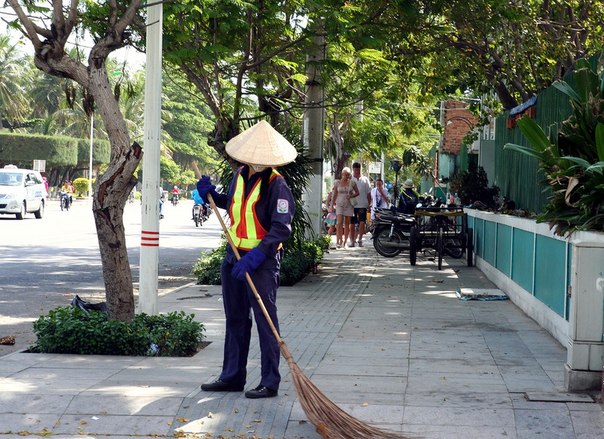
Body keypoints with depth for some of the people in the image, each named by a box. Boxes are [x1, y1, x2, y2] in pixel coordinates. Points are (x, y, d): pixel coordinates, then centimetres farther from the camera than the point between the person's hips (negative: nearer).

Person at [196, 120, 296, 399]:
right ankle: (232, 377, 24)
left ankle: (270, 382, 3)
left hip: (262, 261, -8)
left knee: (265, 321, -3)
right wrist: (211, 195, 10)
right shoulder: (239, 177, 8)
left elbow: (281, 228, -21)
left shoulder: (276, 185, -14)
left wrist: (256, 256, -30)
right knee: (235, 319, 14)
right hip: (234, 257, 8)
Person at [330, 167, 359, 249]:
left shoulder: (352, 183, 3)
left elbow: (357, 192, 8)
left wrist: (351, 196, -12)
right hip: (340, 204, -1)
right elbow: (335, 195, 9)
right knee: (340, 223, -14)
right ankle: (338, 241, -17)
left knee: (347, 224, 5)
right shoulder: (338, 183, 4)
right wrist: (332, 205, 5)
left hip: (349, 205, 1)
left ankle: (345, 242, 13)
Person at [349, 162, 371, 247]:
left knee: (362, 222, -11)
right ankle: (352, 241, 12)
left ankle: (360, 239, 1)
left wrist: (369, 204, 4)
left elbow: (368, 193, 10)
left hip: (362, 205, 0)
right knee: (352, 224, 4)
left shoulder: (365, 179, 8)